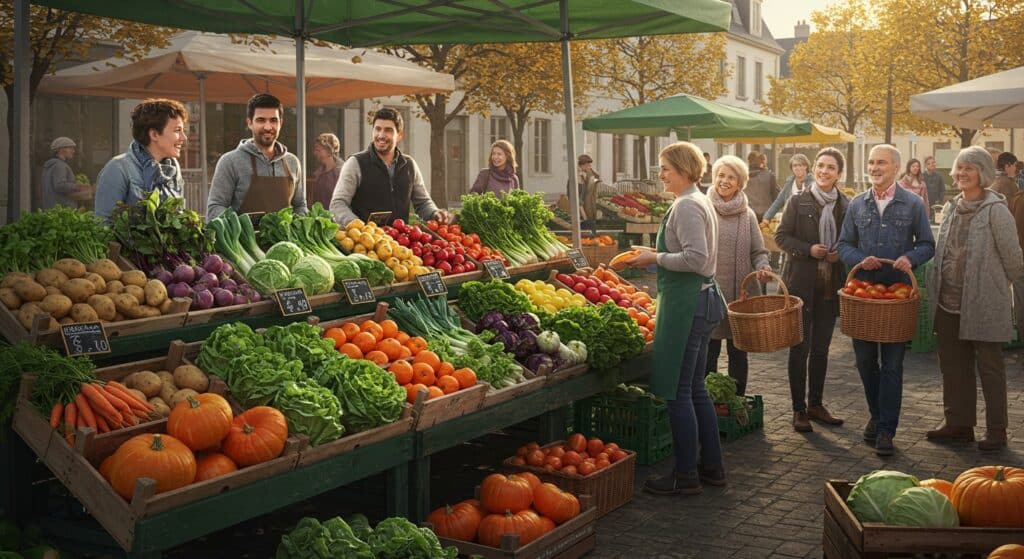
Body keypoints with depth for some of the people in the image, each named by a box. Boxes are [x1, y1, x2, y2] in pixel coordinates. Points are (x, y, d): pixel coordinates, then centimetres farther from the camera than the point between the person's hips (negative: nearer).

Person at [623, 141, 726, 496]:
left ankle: (685, 476, 5)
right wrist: (657, 256, 13)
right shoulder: (700, 202, 17)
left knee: (678, 391, -3)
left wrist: (656, 258, -13)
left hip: (686, 303, -11)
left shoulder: (686, 206, -15)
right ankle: (712, 466, 25)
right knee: (695, 388, 17)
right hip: (702, 298, 11)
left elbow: (696, 258, -24)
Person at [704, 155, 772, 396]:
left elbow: (758, 252, 8)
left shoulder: (747, 215, 6)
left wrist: (763, 267, -13)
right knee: (709, 351, 3)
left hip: (741, 293, 2)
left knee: (738, 353, 10)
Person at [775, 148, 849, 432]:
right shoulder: (798, 202, -4)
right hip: (802, 284, -3)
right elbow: (781, 236, -2)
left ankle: (815, 404, 24)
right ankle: (798, 409, 9)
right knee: (800, 347, 1)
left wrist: (842, 254, -7)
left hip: (830, 287, 3)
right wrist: (809, 249, -15)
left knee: (821, 348, 12)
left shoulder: (847, 206, 5)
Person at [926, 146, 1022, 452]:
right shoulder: (951, 208, 9)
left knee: (990, 367, 3)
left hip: (984, 304, -7)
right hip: (949, 304, 7)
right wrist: (935, 291, 12)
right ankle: (958, 424, 27)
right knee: (953, 366, 14)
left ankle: (996, 431, 14)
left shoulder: (995, 209, -12)